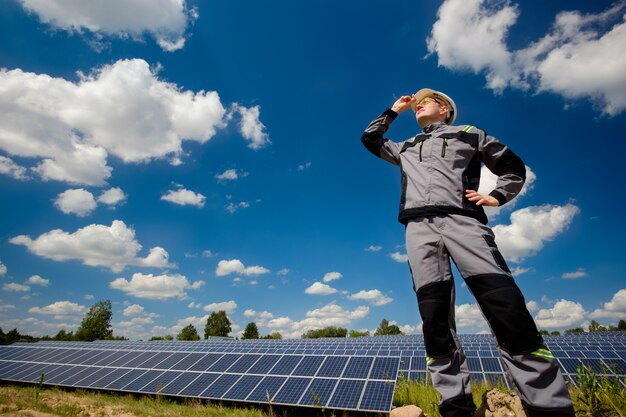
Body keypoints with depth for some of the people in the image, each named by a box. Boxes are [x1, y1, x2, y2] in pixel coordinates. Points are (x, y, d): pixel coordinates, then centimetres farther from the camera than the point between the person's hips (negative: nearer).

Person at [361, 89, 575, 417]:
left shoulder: (469, 134, 25)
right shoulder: (406, 148, 34)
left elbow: (513, 166, 25)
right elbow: (369, 139, 39)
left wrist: (497, 196, 6)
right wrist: (393, 111, 39)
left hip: (462, 220, -2)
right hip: (419, 227, 3)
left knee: (508, 309, -16)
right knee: (434, 318, -7)